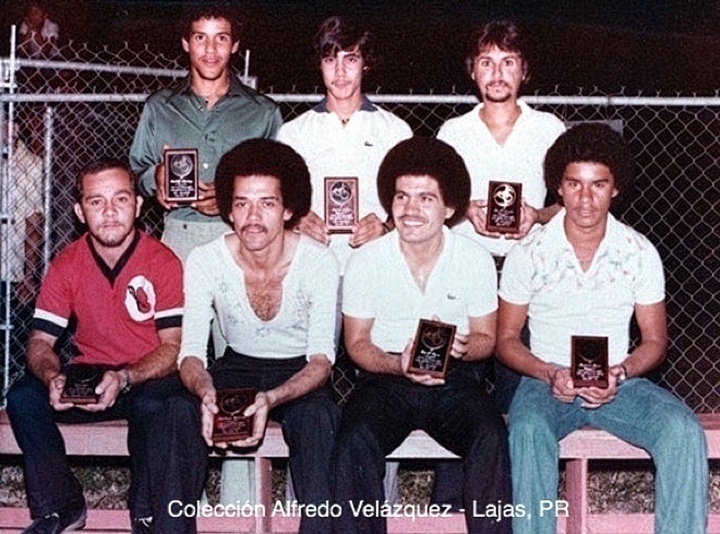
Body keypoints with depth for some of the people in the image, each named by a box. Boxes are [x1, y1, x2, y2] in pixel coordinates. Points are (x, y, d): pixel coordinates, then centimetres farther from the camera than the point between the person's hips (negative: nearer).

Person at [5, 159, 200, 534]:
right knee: (23, 397, -21)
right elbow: (40, 340, -2)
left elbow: (174, 347, -14)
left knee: (153, 406, -36)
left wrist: (124, 379, -31)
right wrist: (52, 377, -26)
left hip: (149, 377, -3)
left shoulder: (163, 262, -12)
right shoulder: (66, 265, -2)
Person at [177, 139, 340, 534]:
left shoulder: (319, 262, -17)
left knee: (317, 417, -36)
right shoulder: (205, 261, -13)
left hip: (299, 373, -2)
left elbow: (321, 358, -19)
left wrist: (271, 399, -40)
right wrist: (205, 392, -41)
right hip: (238, 367, 2)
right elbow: (191, 351, -15)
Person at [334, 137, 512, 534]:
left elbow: (485, 337, 8)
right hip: (384, 380, 0)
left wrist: (463, 348, -17)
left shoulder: (476, 260, -2)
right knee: (355, 442, -30)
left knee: (491, 437, -28)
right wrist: (398, 365, -17)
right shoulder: (365, 262, -4)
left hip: (452, 381, 1)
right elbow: (357, 343, 4)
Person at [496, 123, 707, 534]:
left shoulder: (640, 252, 1)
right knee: (528, 432, -35)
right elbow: (507, 340, 3)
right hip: (546, 382, -1)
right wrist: (550, 374, -16)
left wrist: (619, 374, -13)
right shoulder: (529, 254, -2)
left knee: (685, 432, -25)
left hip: (617, 382, 2)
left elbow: (655, 341, 7)